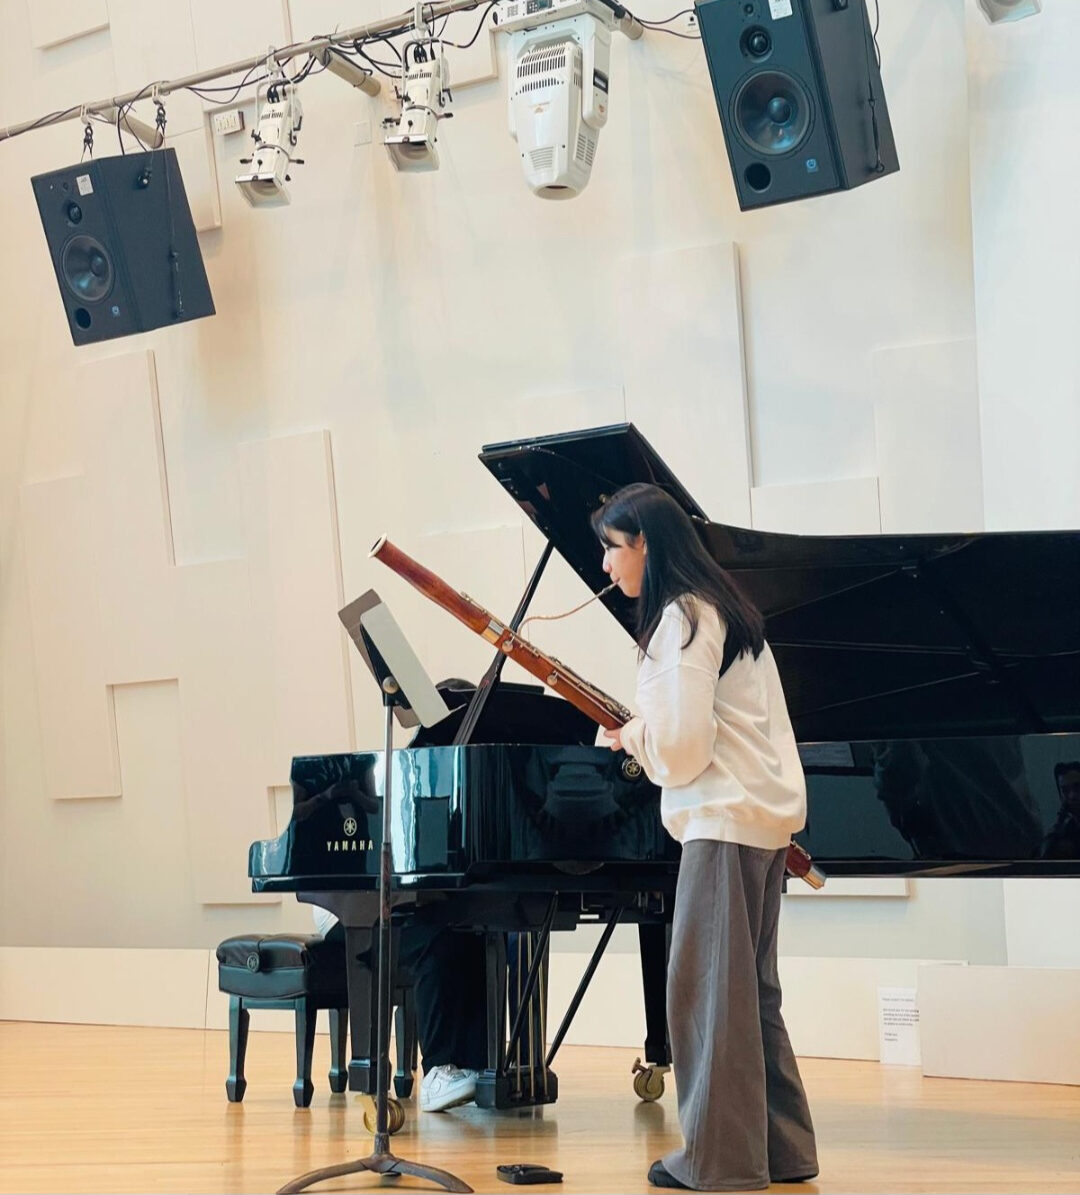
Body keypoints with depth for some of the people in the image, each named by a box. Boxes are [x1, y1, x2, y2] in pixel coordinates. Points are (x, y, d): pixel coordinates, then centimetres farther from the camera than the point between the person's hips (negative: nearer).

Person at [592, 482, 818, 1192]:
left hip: (726, 821, -10)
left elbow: (681, 744, -19)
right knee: (748, 989, 13)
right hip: (762, 815, 10)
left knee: (708, 988, -5)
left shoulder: (683, 618, -12)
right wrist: (643, 735, 12)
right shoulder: (720, 609, 19)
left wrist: (628, 735, -1)